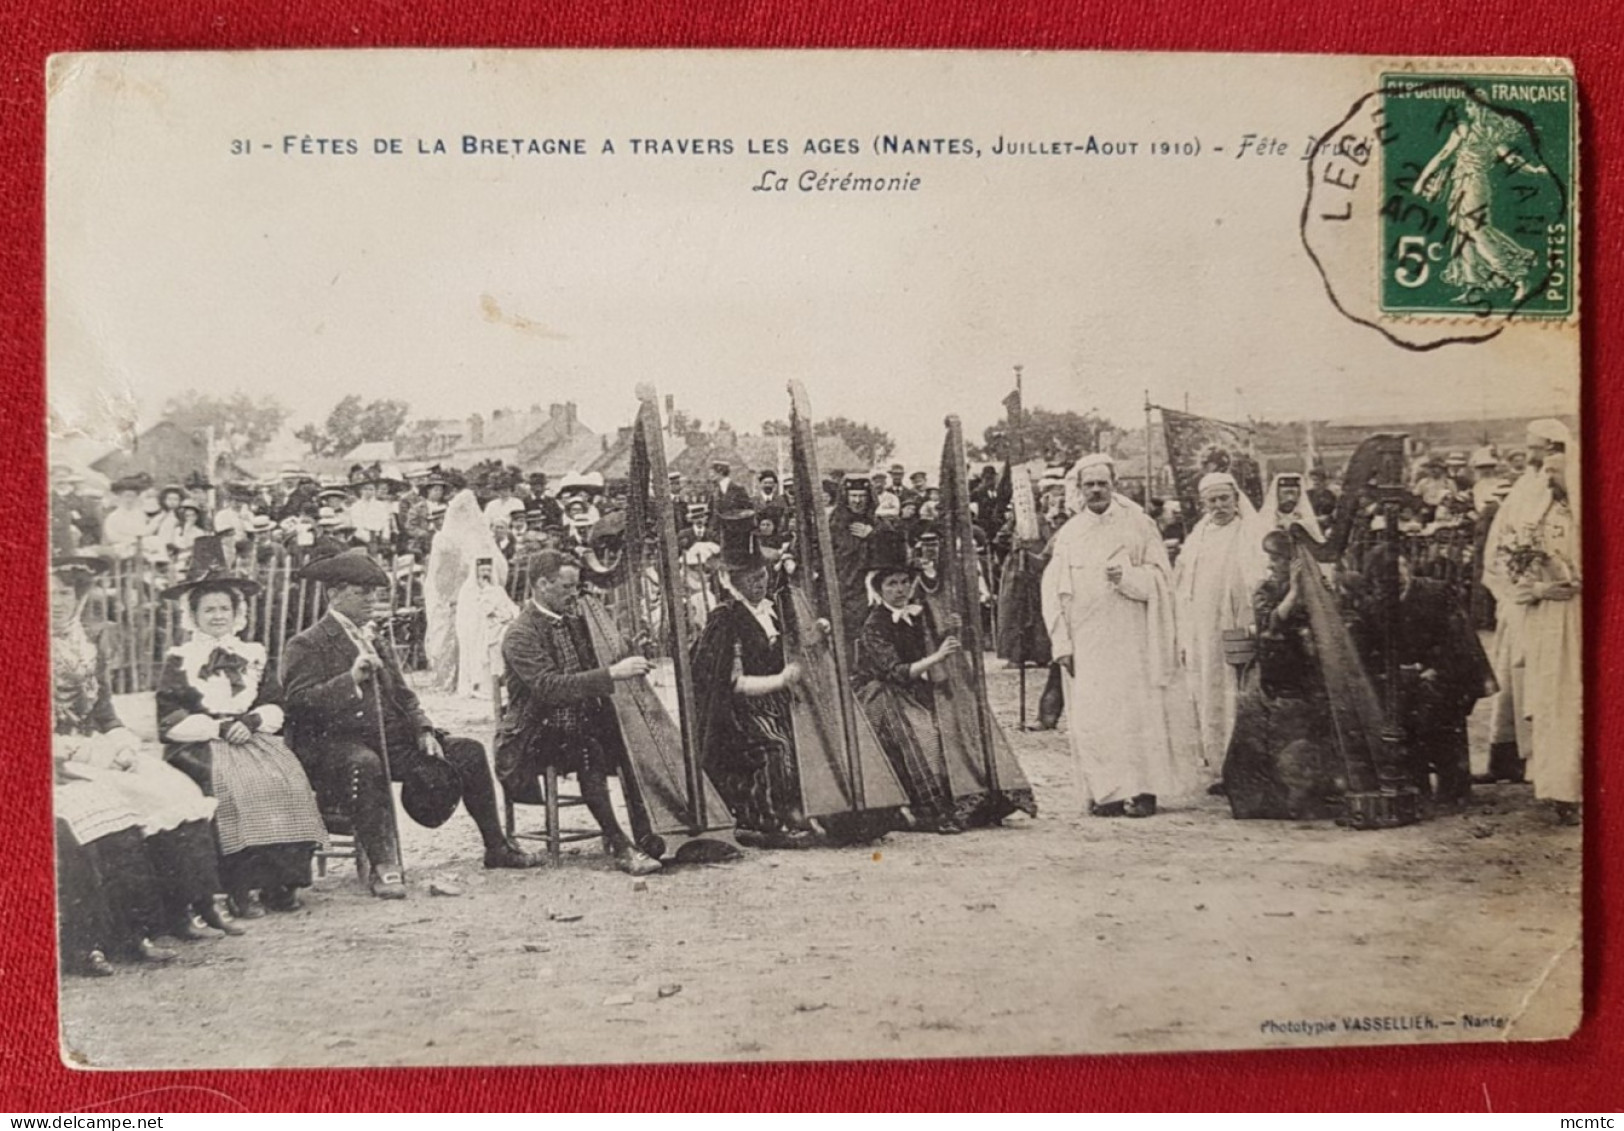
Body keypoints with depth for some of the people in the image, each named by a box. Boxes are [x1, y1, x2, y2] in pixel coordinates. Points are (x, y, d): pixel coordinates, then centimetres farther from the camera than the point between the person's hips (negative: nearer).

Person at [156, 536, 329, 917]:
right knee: (235, 785, -32)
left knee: (288, 779, -26)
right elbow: (170, 720, -2)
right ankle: (242, 888, -28)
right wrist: (219, 728, -12)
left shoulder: (254, 655, 19)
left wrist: (251, 722, -8)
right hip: (200, 747, -3)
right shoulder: (179, 660, 8)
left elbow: (275, 707, 13)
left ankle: (281, 882, -22)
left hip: (254, 739, 3)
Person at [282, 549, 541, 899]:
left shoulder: (375, 641, 21)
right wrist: (351, 678, -27)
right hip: (334, 744, -7)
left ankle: (496, 847, 7)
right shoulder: (306, 646, -3)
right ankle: (383, 867, -38)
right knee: (365, 764, -42)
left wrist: (423, 730, 2)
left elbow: (403, 695, 20)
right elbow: (300, 702, -17)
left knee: (469, 752, -3)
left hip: (390, 740, 7)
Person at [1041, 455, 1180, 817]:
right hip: (1085, 643, 2)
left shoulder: (1138, 524, 5)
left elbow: (1160, 575, 2)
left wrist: (1127, 577, -17)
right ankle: (1105, 793, 3)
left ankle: (1142, 790, 3)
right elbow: (1053, 592, 7)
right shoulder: (1069, 533, 10)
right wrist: (1061, 643, -1)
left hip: (1130, 641, -2)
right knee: (1090, 717, -3)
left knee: (1135, 713, -3)